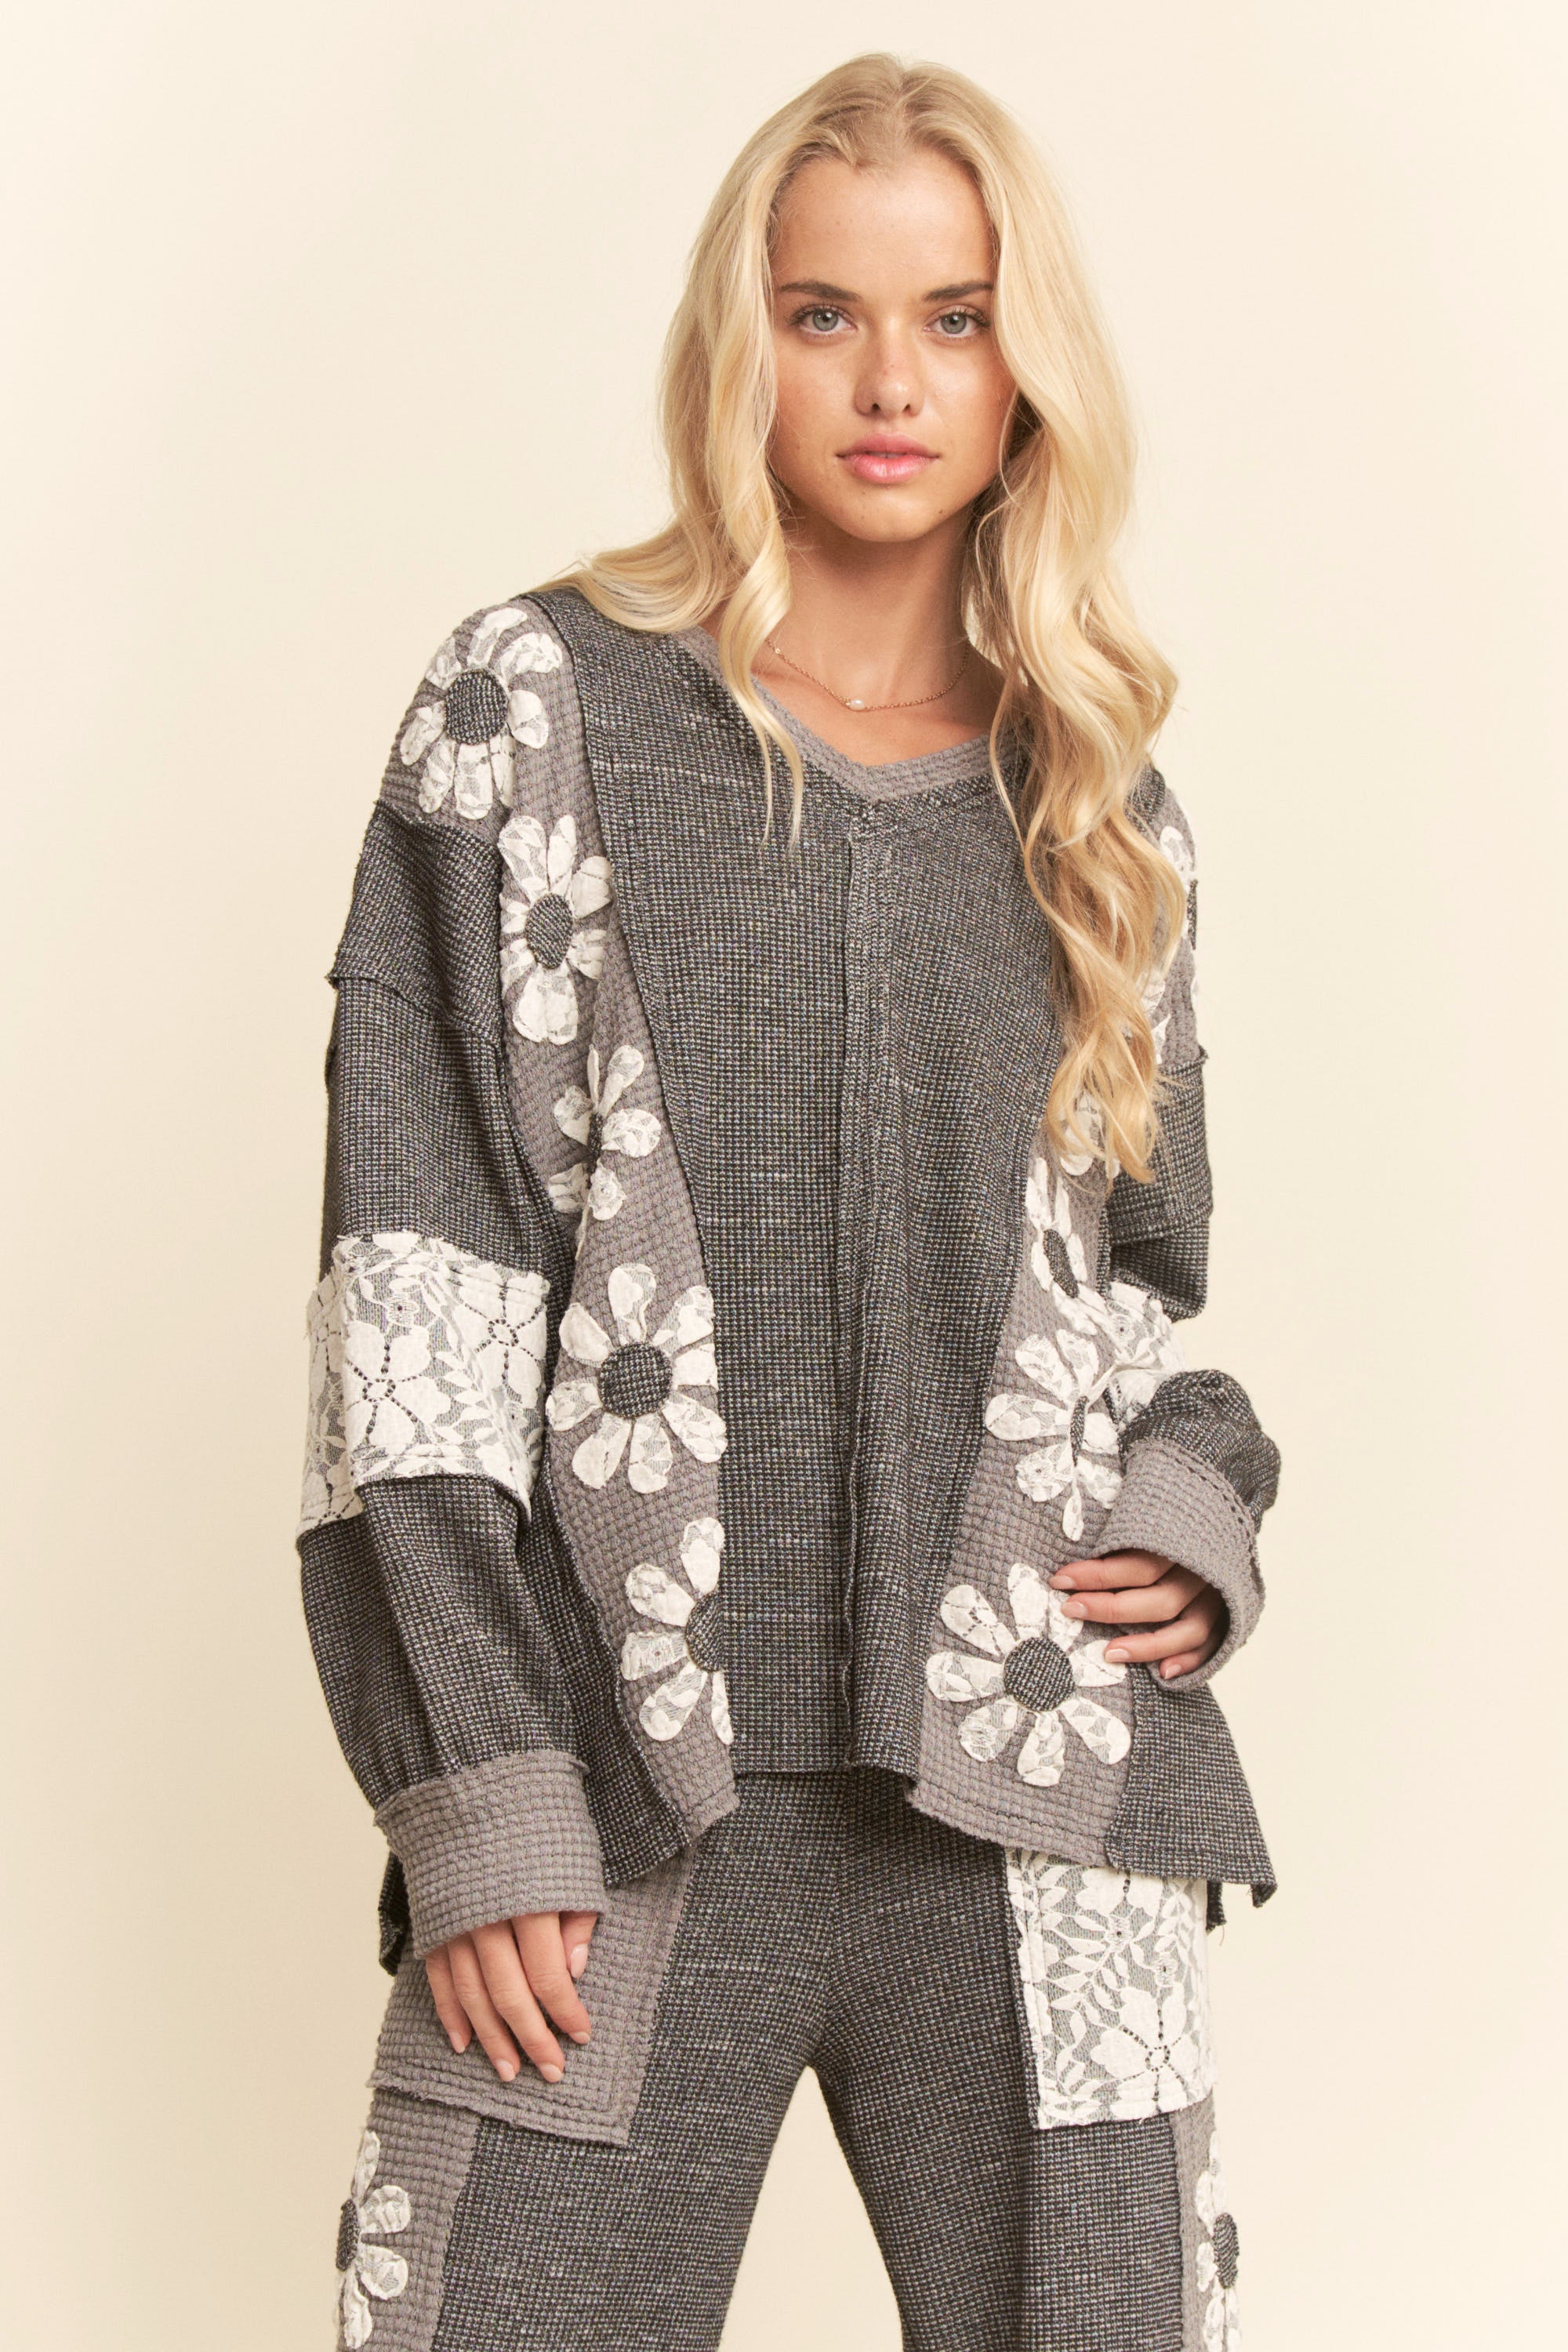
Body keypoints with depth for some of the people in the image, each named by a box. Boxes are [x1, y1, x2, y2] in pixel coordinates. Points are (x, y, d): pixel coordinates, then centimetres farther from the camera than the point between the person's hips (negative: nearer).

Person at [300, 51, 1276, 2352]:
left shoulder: (1102, 814, 14)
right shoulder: (540, 708, 4)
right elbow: (416, 1269, -2)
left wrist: (1195, 1511, 1)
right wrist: (477, 1782, -9)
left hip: (1036, 1809, 3)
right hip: (618, 1798, -3)